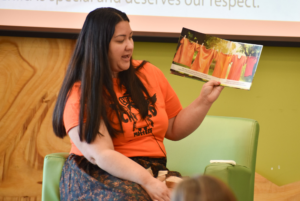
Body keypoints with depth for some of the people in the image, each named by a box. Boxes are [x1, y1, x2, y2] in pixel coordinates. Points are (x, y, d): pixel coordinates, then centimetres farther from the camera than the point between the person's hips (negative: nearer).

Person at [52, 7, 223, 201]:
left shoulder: (149, 73, 11)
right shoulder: (80, 93, -4)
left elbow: (174, 130, 21)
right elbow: (100, 155, -16)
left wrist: (204, 101, 6)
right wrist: (147, 181, -27)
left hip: (153, 172, 4)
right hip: (98, 176, -4)